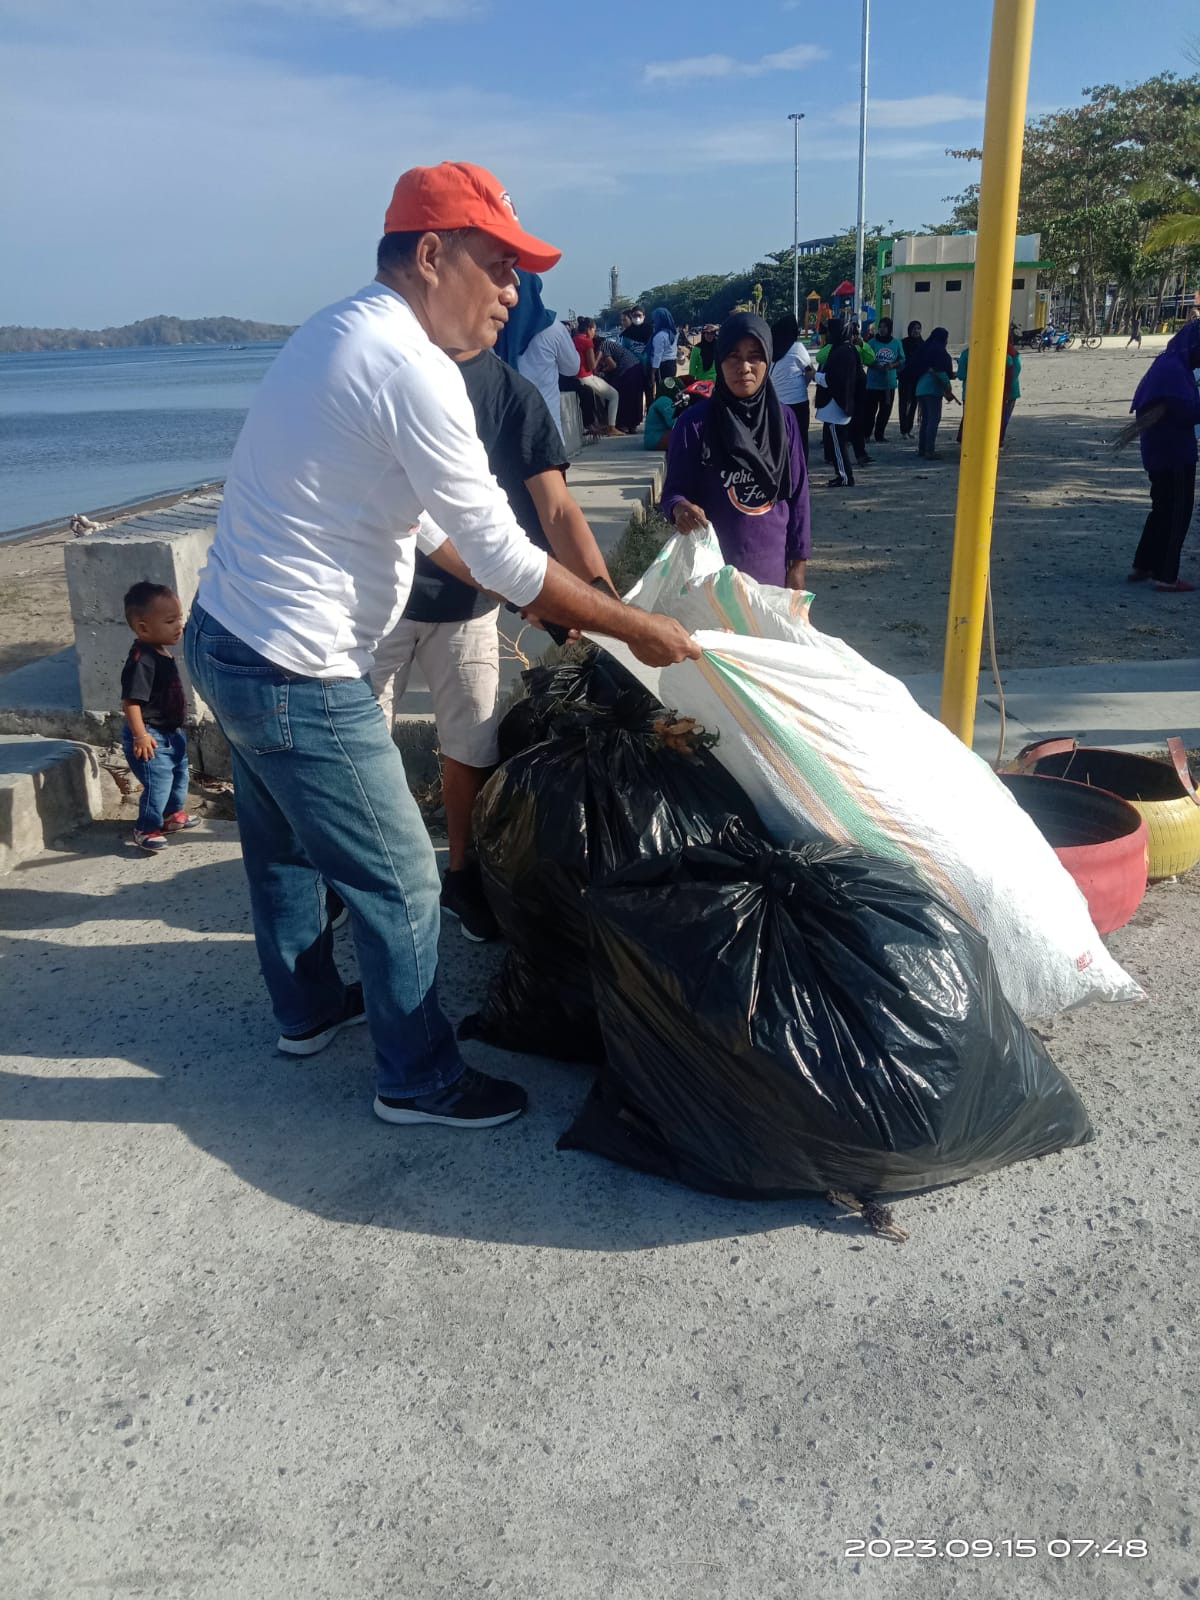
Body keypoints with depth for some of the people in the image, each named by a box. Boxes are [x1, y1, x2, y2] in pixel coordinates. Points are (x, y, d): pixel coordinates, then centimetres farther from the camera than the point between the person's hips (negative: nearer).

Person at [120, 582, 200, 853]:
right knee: (158, 783, -8)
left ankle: (174, 815, 43)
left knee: (180, 773, 23)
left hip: (171, 732, 11)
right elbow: (131, 700, -28)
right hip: (151, 736, -11)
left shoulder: (162, 653, 6)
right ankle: (146, 829, 8)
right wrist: (140, 735, -29)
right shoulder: (142, 660, -26)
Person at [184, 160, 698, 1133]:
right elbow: (505, 556, -20)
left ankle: (308, 1008, 47)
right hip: (299, 677, -10)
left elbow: (425, 519, 17)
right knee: (401, 883, 3)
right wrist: (639, 630, -10)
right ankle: (420, 1080, 21)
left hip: (223, 639, 11)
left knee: (286, 848, 25)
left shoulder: (342, 333, 11)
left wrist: (532, 598, 16)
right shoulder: (412, 369, -21)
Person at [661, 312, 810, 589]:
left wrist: (798, 562, 4)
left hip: (773, 565, 3)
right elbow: (674, 489, -5)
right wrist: (680, 507, -28)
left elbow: (797, 494, 6)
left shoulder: (784, 420, 3)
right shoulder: (695, 423, -7)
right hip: (714, 566, -3)